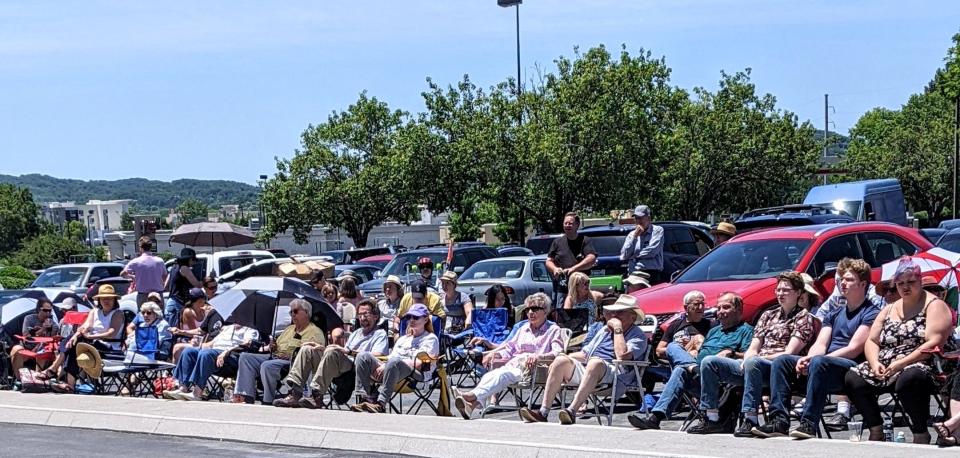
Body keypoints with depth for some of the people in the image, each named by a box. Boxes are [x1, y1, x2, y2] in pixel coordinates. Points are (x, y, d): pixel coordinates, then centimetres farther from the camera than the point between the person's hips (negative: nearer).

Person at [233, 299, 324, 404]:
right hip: (274, 357, 9)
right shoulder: (290, 329, 29)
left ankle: (268, 402, -29)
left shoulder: (315, 332, 1)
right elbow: (277, 344, 34)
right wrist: (272, 347, 9)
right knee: (245, 357, -7)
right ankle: (246, 396, -21)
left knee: (268, 366, -37)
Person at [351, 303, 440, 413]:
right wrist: (383, 365, -4)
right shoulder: (403, 339, 36)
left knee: (394, 362, -40)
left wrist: (386, 366, -9)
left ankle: (381, 404, -46)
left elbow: (418, 363, -2)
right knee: (364, 356, -17)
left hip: (414, 374, -6)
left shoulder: (430, 338, 14)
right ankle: (366, 399, -29)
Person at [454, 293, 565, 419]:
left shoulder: (553, 330, 14)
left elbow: (558, 352, -3)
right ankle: (475, 403, -58)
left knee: (503, 374, -37)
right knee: (490, 375, -31)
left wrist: (539, 356, -23)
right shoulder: (523, 329, 34)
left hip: (531, 367, -5)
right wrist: (494, 353, 7)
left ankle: (475, 396, -60)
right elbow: (509, 348, 29)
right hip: (513, 364, 5)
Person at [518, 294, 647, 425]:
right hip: (586, 369, 7)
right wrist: (565, 358, 15)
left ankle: (572, 411, -49)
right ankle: (543, 412, -28)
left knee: (595, 362, -38)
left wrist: (618, 328, -6)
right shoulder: (605, 330, 29)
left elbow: (622, 355, -15)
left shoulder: (638, 336, 6)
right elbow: (585, 353, 31)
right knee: (561, 361, -18)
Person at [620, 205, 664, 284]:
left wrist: (633, 256, 5)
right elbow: (623, 256, 6)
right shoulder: (631, 234, 18)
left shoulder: (657, 230, 4)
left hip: (652, 274, -4)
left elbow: (651, 251, -8)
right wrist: (634, 236, 0)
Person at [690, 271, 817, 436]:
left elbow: (789, 353, -7)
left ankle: (750, 420, -41)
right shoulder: (768, 315, 25)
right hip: (752, 367, 7)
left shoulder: (803, 317, 5)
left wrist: (759, 357, -13)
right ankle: (712, 419, -10)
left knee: (753, 363, -40)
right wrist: (748, 359, -6)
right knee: (709, 362, -8)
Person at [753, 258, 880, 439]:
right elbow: (820, 345, 14)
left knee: (819, 362, -36)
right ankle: (779, 420, -21)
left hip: (853, 368, -8)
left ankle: (809, 423, -41)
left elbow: (854, 348, -11)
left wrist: (813, 359, -17)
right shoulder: (834, 314, 26)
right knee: (782, 361, -8)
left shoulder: (871, 313, 0)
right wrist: (807, 359, -11)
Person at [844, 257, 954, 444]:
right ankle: (876, 430, -6)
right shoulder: (889, 310, 20)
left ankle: (921, 434, -24)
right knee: (852, 378, -13)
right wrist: (875, 363, -7)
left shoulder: (934, 305, -1)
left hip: (921, 365, -7)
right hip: (885, 366, 7)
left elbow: (934, 343, -14)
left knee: (908, 379, -40)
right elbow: (871, 341, 17)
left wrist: (902, 363, -20)